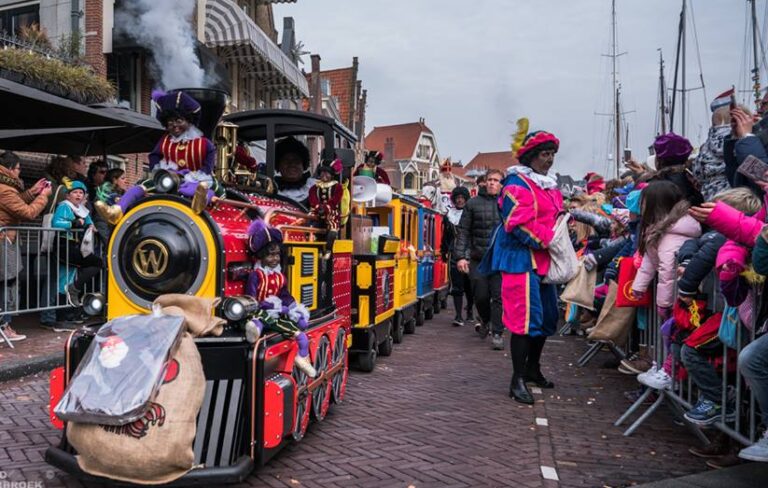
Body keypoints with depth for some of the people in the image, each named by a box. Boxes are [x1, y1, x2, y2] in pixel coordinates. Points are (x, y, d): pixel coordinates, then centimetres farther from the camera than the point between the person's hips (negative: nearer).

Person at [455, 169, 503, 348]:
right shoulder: (473, 203, 5)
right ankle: (485, 321, 33)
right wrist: (460, 256, -4)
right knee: (481, 295, 5)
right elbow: (463, 231, 3)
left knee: (499, 297, -1)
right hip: (478, 259, 1)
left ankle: (497, 333, 9)